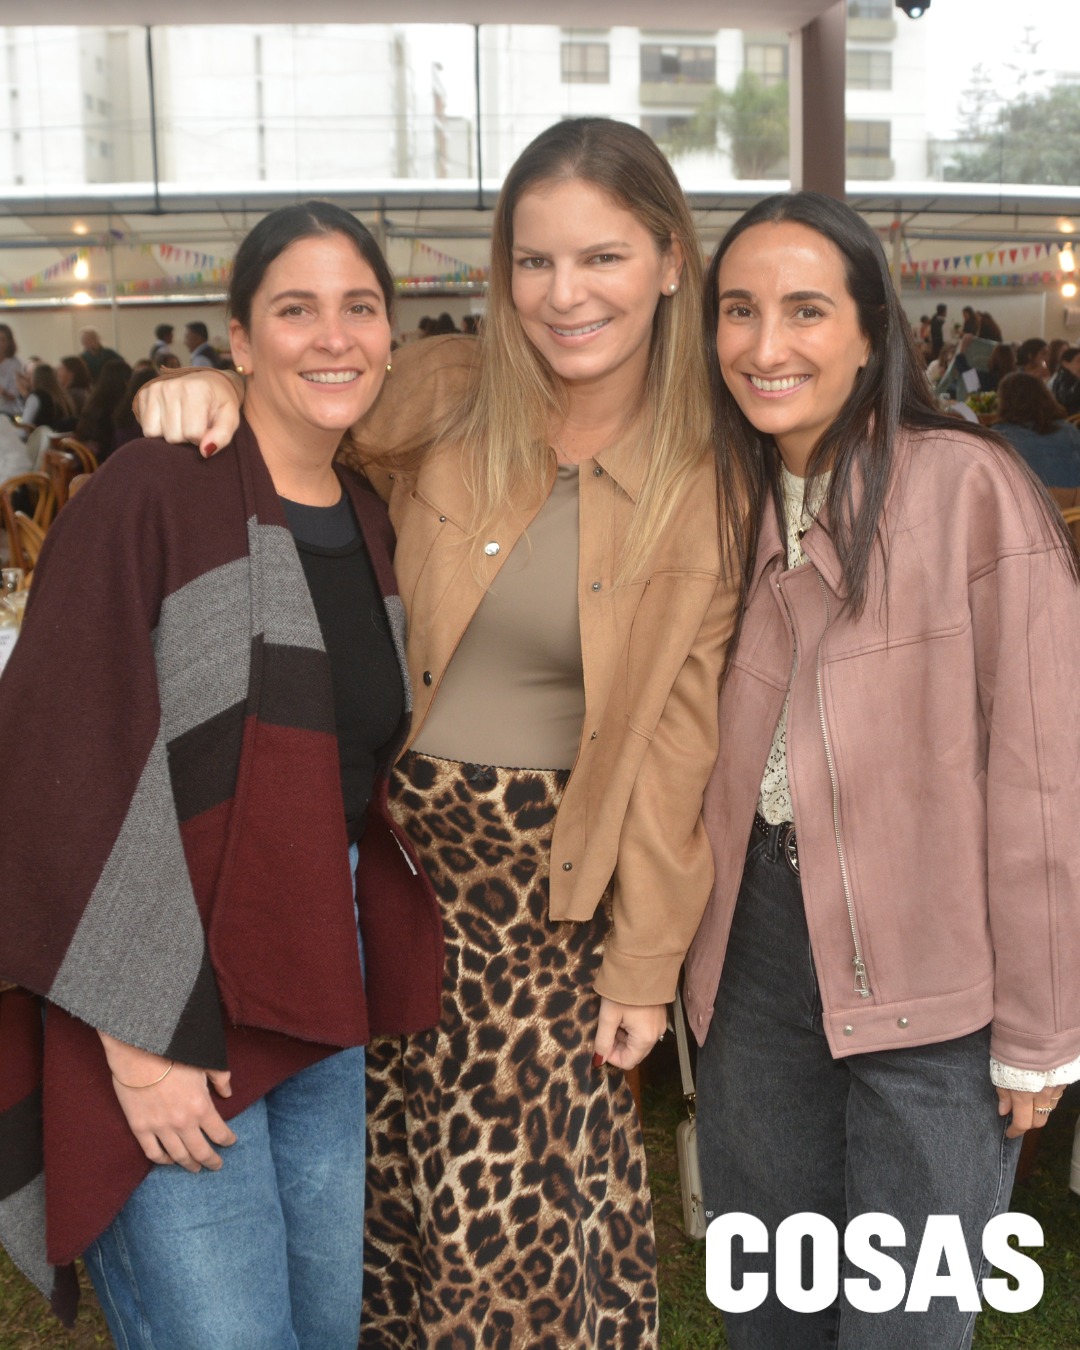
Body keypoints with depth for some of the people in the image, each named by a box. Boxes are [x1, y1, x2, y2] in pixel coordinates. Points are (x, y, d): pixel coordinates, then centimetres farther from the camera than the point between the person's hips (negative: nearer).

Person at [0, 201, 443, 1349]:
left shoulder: (374, 528, 10)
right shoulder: (152, 494, -11)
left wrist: (381, 976, 10)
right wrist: (140, 1030, -17)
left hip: (329, 1004, 7)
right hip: (172, 1015, -6)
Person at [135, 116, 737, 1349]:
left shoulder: (708, 481, -5)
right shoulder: (440, 397, -4)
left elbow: (677, 737, -3)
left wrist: (646, 962, -3)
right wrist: (203, 394, -13)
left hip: (548, 882, -1)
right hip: (385, 840, 2)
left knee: (529, 1206, -1)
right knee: (378, 1180, 13)